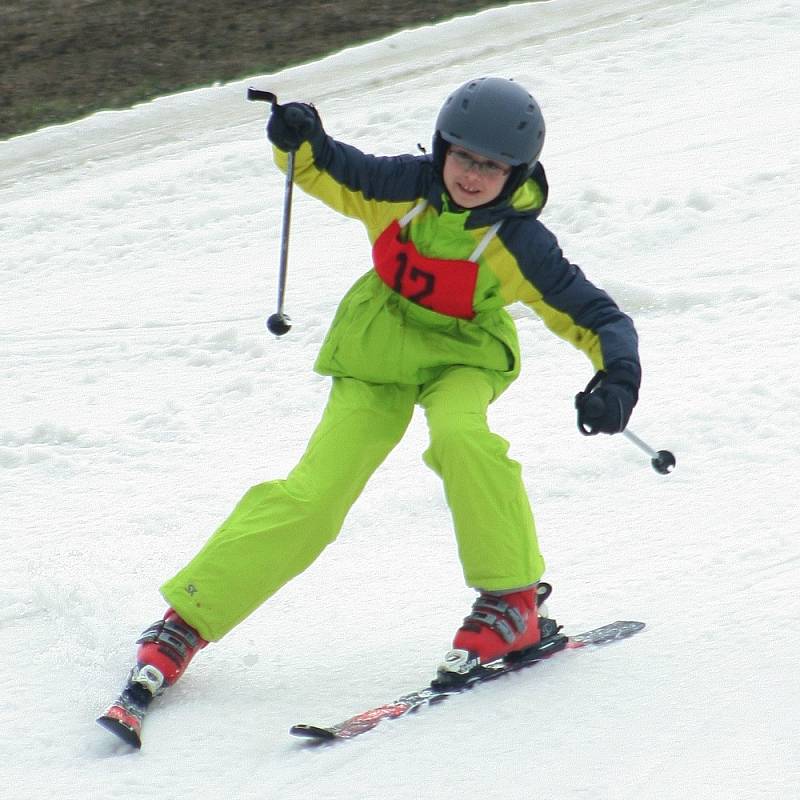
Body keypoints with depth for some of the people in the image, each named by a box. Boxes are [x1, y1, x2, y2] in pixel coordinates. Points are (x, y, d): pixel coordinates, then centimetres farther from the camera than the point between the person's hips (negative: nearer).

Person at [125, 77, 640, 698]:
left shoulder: (519, 244, -22)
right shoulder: (403, 187, -17)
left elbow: (596, 318, -19)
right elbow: (327, 172, -2)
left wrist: (618, 378, -38)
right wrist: (300, 142, -25)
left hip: (462, 357, -2)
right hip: (379, 349, 2)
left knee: (460, 435, -37)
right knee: (313, 495, -8)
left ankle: (512, 598, -22)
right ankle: (190, 616, 2)